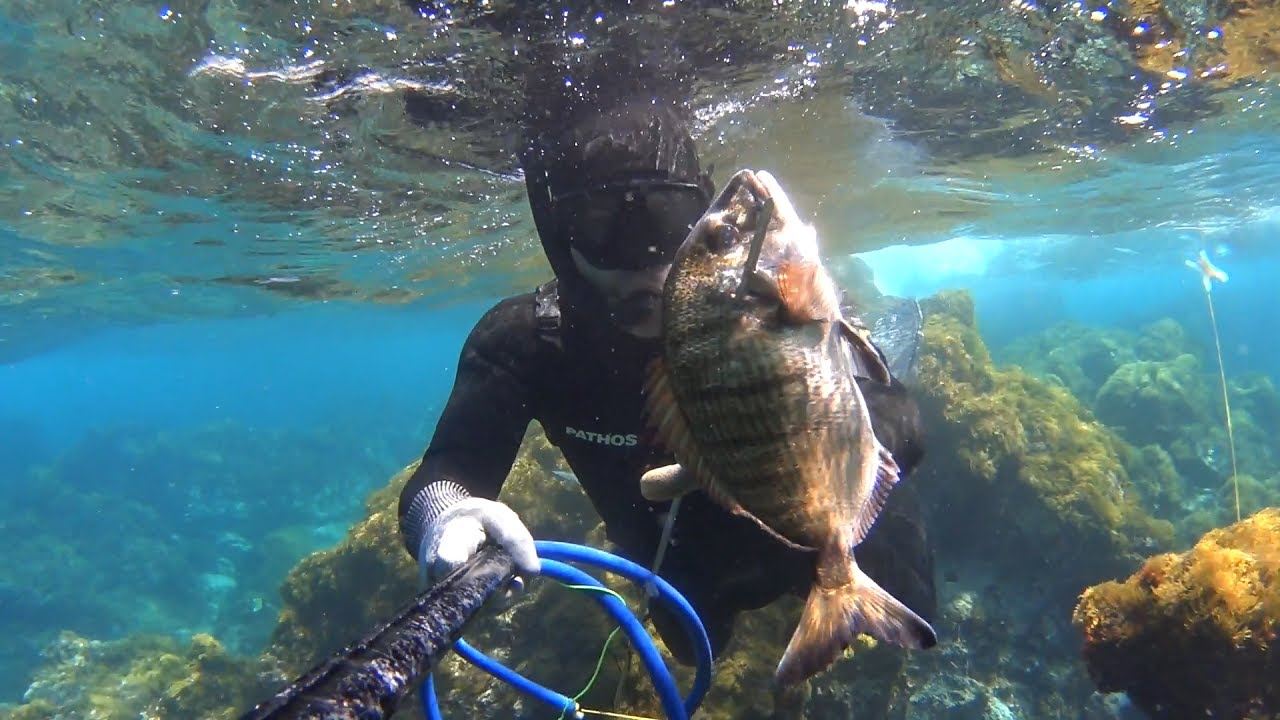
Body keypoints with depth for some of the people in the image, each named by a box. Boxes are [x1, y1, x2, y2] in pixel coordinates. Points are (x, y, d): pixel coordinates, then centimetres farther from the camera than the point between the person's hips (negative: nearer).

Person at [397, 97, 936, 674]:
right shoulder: (522, 342, -32)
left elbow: (897, 420, -36)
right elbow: (442, 475, -37)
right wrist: (445, 515, -63)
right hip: (685, 568, 2)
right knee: (694, 646, 25)